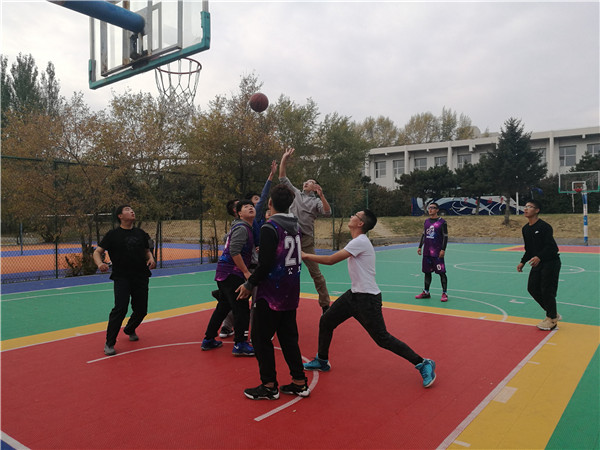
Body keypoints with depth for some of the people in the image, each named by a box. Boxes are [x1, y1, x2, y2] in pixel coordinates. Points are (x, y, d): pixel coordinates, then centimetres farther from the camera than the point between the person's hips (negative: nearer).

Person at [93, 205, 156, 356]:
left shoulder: (141, 233, 12)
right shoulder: (113, 234, 0)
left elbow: (147, 250, 23)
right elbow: (97, 252, -1)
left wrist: (151, 258, 0)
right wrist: (100, 264, -22)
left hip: (141, 277, 4)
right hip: (121, 277, -4)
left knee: (141, 310, 8)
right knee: (120, 308, -17)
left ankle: (129, 329, 41)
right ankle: (109, 343, -1)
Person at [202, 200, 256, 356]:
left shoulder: (248, 228, 18)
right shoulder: (241, 228, -13)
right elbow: (234, 252, -22)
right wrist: (246, 272, -17)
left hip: (224, 273, 10)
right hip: (231, 273, -10)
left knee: (223, 307, 17)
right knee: (242, 308, -7)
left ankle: (209, 340, 26)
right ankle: (240, 344, -1)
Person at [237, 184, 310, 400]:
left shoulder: (270, 227, -15)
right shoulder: (294, 225, 8)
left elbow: (265, 264, -20)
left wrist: (250, 284, -8)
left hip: (271, 293, -8)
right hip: (291, 293, 8)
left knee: (260, 337, 5)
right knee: (289, 337, 15)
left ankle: (269, 386, 11)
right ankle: (300, 383, 20)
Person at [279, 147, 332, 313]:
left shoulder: (316, 201, 6)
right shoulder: (295, 193, 16)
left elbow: (327, 212, -12)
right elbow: (283, 178, 15)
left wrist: (321, 195, -20)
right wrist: (284, 159, 8)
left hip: (306, 239, -3)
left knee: (315, 272, -2)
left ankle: (325, 304, 8)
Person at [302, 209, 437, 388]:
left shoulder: (360, 242, -21)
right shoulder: (358, 241, 9)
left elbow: (330, 260, -22)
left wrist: (305, 255, -11)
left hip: (367, 298, -10)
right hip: (354, 294, 10)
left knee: (382, 339, -6)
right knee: (325, 321, 11)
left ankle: (423, 364, 8)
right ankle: (322, 361, 31)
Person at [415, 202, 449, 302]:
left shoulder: (442, 222, -6)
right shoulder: (426, 221, 12)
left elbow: (445, 237, -7)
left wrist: (443, 250, -14)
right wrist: (420, 247, 14)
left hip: (437, 252, -6)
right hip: (426, 252, 6)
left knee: (441, 272, -4)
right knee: (427, 271, 11)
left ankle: (444, 293, 3)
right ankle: (426, 292, 20)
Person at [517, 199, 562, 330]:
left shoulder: (544, 226, -16)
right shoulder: (525, 229, 8)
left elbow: (550, 246, -23)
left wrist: (539, 257, -37)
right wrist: (523, 262, 5)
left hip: (551, 262, -8)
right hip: (537, 263, 8)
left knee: (547, 290, -5)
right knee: (532, 288, 8)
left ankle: (552, 320, 13)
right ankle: (553, 314, 25)